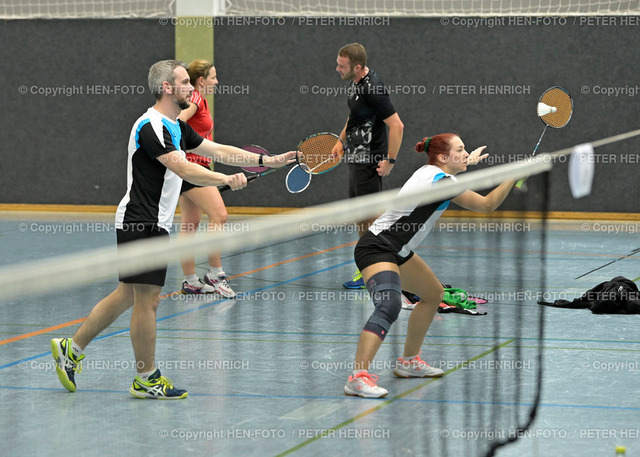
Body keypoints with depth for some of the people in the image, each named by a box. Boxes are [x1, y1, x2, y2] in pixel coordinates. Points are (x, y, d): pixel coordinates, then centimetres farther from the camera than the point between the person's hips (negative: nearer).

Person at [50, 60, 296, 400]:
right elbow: (183, 169, -27)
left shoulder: (175, 127, 15)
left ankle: (71, 349, 21)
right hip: (141, 222, -10)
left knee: (127, 295, 15)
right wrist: (227, 180, -29)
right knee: (147, 299, -3)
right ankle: (146, 379, 6)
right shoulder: (151, 126, -17)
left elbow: (217, 150, 17)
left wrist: (268, 160, 13)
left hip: (152, 225, 10)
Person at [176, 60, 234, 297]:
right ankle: (215, 274, -12)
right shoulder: (195, 99, -12)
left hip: (195, 166, 10)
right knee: (219, 215, -15)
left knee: (190, 223, 9)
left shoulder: (199, 99, 17)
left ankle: (190, 281, 11)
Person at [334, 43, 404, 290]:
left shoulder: (373, 89, -23)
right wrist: (341, 140, 24)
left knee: (370, 215, -4)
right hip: (356, 157, 10)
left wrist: (390, 160, -22)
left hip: (370, 160, -10)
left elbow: (396, 125, -24)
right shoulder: (356, 82, 7)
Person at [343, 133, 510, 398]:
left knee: (433, 293, 24)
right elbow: (487, 205, -13)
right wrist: (515, 176, -6)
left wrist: (466, 163, 51)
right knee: (389, 306, -32)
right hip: (376, 249, -11)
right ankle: (358, 378, -43)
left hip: (397, 252, 11)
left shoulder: (431, 171, 11)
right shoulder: (442, 182, -18)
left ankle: (409, 362, 33)